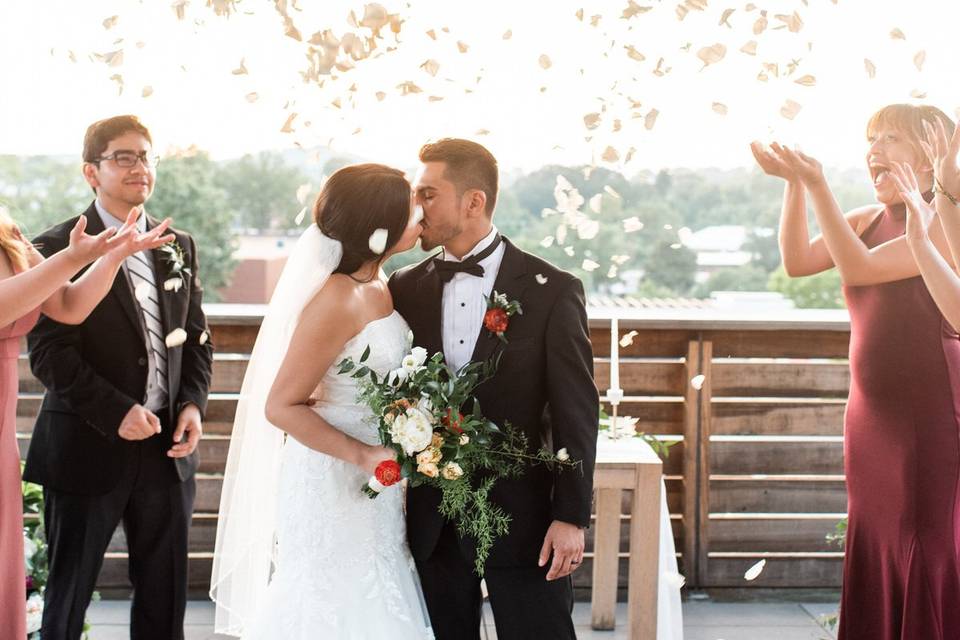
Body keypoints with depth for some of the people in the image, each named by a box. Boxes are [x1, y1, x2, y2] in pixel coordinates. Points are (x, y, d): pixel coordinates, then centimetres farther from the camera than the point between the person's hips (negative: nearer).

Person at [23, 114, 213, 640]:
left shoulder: (179, 247, 11)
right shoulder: (57, 249, -7)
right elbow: (48, 352, -13)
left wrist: (193, 402, -2)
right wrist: (117, 412, -20)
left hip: (166, 444, 5)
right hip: (87, 448, -5)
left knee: (165, 596, 10)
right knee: (68, 592, 8)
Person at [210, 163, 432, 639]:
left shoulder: (376, 286, 6)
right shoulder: (337, 299, -20)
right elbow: (282, 407, -20)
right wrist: (365, 455, -25)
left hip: (372, 485, 8)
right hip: (336, 486, -8)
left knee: (371, 601, 13)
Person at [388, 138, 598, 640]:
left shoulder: (552, 291, -6)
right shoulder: (405, 289, 5)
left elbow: (575, 412, -6)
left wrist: (571, 517, -10)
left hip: (522, 518, -3)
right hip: (432, 520, 4)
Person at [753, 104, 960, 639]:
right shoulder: (869, 220, 9)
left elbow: (859, 268, -21)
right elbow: (798, 261, -3)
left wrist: (818, 185, -23)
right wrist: (794, 184, -12)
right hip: (870, 411, 7)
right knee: (874, 550, 12)